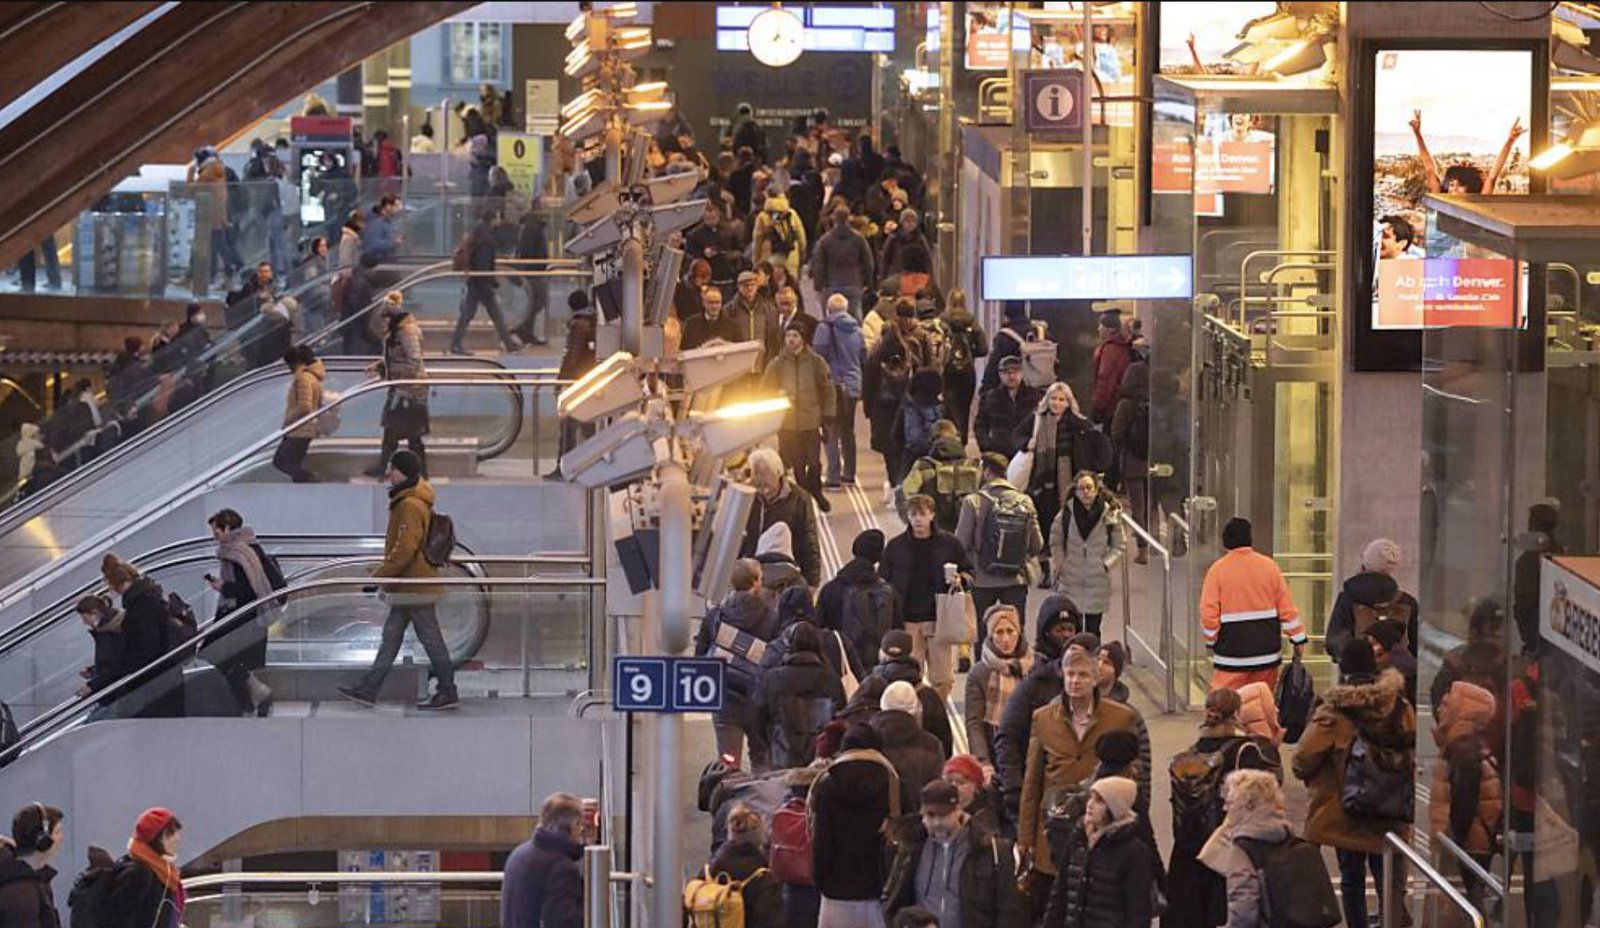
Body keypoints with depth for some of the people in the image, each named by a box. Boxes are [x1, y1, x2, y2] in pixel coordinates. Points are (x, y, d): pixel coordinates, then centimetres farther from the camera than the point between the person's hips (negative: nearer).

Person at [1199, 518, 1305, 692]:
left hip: (1232, 652, -3)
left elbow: (1208, 613, -7)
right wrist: (1298, 638, 11)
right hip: (1267, 650, 3)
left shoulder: (1217, 570, -6)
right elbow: (1286, 607, 2)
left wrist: (1211, 641, 8)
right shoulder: (1268, 566, 1)